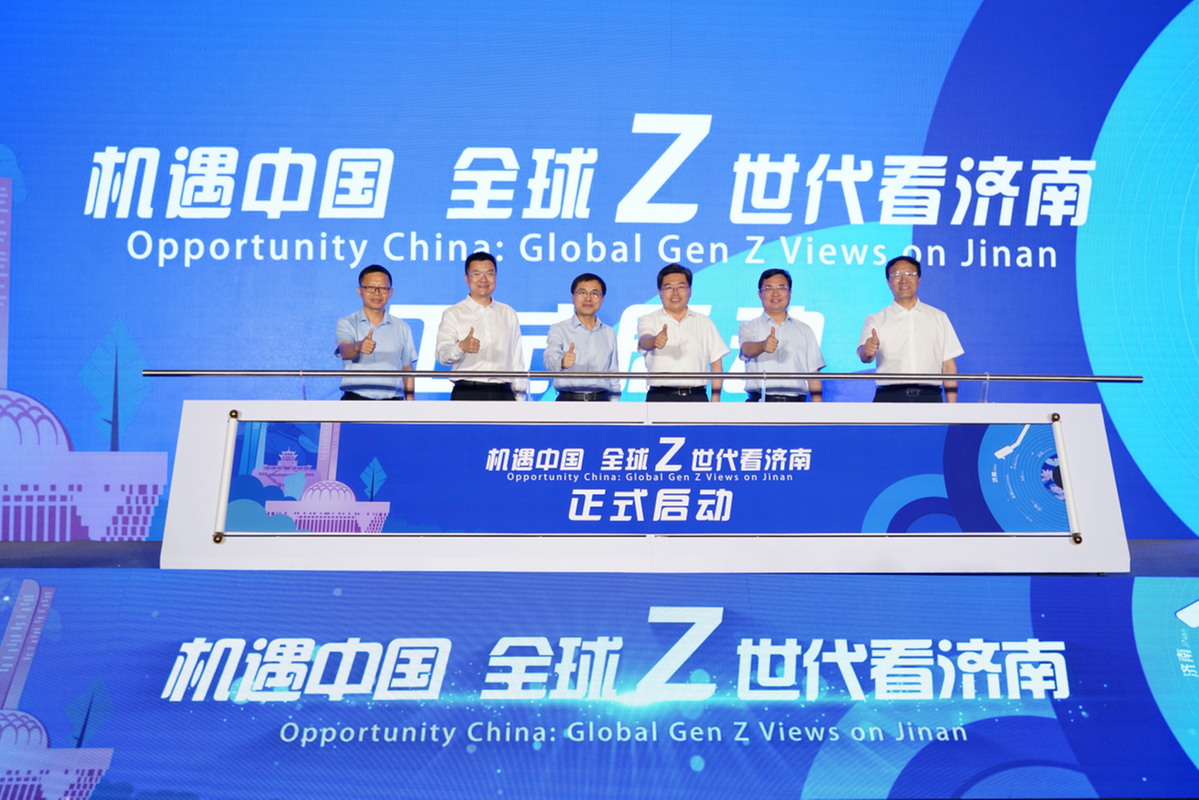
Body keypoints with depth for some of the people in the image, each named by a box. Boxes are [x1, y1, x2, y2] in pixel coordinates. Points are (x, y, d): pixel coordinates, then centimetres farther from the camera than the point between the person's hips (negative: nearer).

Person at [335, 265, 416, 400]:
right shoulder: (346, 324, 5)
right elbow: (344, 351, -16)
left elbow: (407, 371, 14)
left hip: (391, 400, 2)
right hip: (355, 399, -2)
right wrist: (358, 346, -39)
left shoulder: (402, 328, 12)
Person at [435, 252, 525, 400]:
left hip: (503, 394, 3)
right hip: (467, 393, -3)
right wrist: (461, 347, -32)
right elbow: (442, 355, -10)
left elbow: (517, 358, 17)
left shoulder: (508, 314, 17)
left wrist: (519, 396, 10)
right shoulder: (453, 314, 5)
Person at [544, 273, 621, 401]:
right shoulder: (559, 329, 3)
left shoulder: (609, 334, 16)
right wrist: (561, 362, -38)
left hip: (602, 399, 3)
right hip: (568, 400, -3)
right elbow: (550, 359, -17)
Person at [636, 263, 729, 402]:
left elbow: (716, 364, 12)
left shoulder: (705, 323, 14)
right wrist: (654, 340, -40)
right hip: (660, 398, -2)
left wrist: (715, 400, 2)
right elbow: (644, 341, -16)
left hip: (697, 397, 2)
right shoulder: (649, 320, 7)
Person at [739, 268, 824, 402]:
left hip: (796, 401, 2)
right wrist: (763, 345, -35)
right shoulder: (749, 327, 10)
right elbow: (746, 349, -12)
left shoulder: (805, 331, 16)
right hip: (760, 401, -2)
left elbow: (813, 374, 13)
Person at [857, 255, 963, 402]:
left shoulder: (939, 318, 15)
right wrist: (868, 351, -33)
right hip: (889, 399, -1)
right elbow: (864, 355, -8)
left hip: (929, 398, 1)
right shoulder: (876, 320, 10)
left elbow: (948, 366, 11)